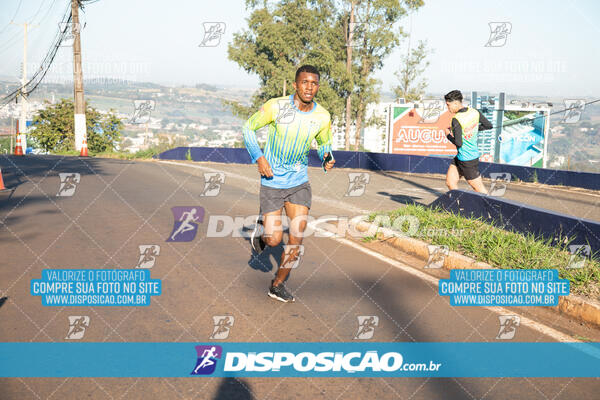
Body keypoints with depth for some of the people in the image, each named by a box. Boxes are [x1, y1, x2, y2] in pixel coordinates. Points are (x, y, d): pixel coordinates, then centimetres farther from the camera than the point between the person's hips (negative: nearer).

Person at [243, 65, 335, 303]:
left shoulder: (322, 117, -6)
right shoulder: (276, 107, -16)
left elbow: (324, 144, 12)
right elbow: (248, 128, -3)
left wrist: (327, 159, -11)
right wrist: (259, 158, -16)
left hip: (299, 182, 3)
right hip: (272, 182, -3)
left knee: (297, 241, -2)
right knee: (274, 239, -4)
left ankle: (278, 285, 20)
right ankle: (261, 227, 33)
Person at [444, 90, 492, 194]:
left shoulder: (456, 120, -23)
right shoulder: (475, 112, -1)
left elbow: (459, 143, -25)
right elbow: (488, 126, 9)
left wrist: (448, 135, -7)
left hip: (467, 160, -8)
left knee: (479, 188, 4)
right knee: (450, 182, 10)